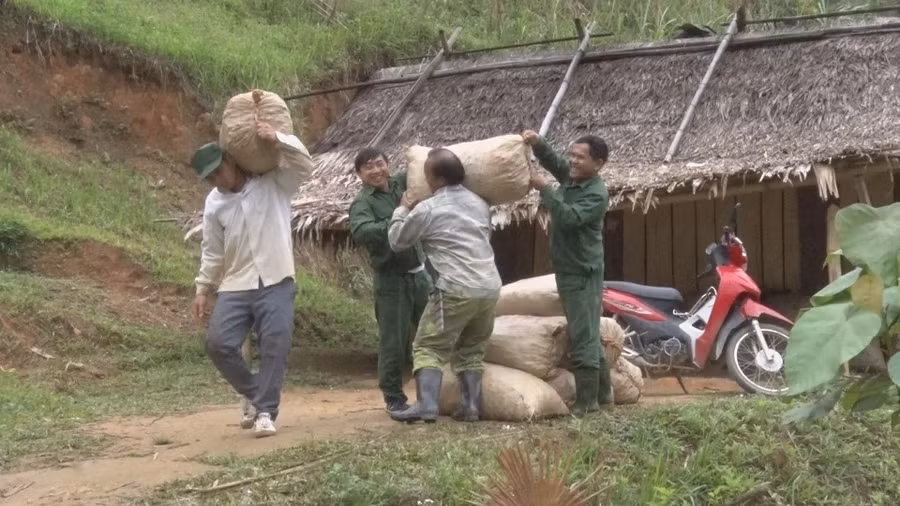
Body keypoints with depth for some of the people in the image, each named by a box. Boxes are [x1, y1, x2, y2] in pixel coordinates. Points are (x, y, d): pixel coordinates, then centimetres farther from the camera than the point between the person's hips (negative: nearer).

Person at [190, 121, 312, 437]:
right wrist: (203, 289, 12)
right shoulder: (214, 202, 10)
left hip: (276, 282, -3)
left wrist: (277, 139, -30)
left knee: (275, 345, -8)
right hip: (235, 286, 3)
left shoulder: (274, 182, 0)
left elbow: (303, 163, -15)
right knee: (218, 343, -8)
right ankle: (254, 394, 14)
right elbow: (212, 250, 15)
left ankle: (265, 411, 1)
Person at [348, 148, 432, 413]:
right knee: (394, 341, -1)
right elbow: (360, 231, -29)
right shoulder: (362, 202, -10)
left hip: (421, 273, 6)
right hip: (391, 279, -5)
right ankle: (393, 397, 14)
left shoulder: (402, 183, 6)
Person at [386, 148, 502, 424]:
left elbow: (397, 241, 8)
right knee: (472, 350, 18)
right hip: (490, 288, 6)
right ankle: (470, 407, 12)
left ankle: (426, 406, -10)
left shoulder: (427, 209, -3)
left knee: (429, 347, 2)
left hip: (456, 290, -6)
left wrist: (402, 210, 25)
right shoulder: (479, 203, 16)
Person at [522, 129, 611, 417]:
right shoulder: (571, 178, 8)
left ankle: (586, 401, -6)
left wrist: (543, 189, -28)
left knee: (583, 337, -8)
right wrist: (537, 143, -9)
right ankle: (603, 392, 26)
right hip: (568, 270, 9)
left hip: (583, 273, -9)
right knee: (589, 334, 16)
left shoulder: (597, 193, -17)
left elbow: (569, 217, -28)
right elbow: (551, 160, 12)